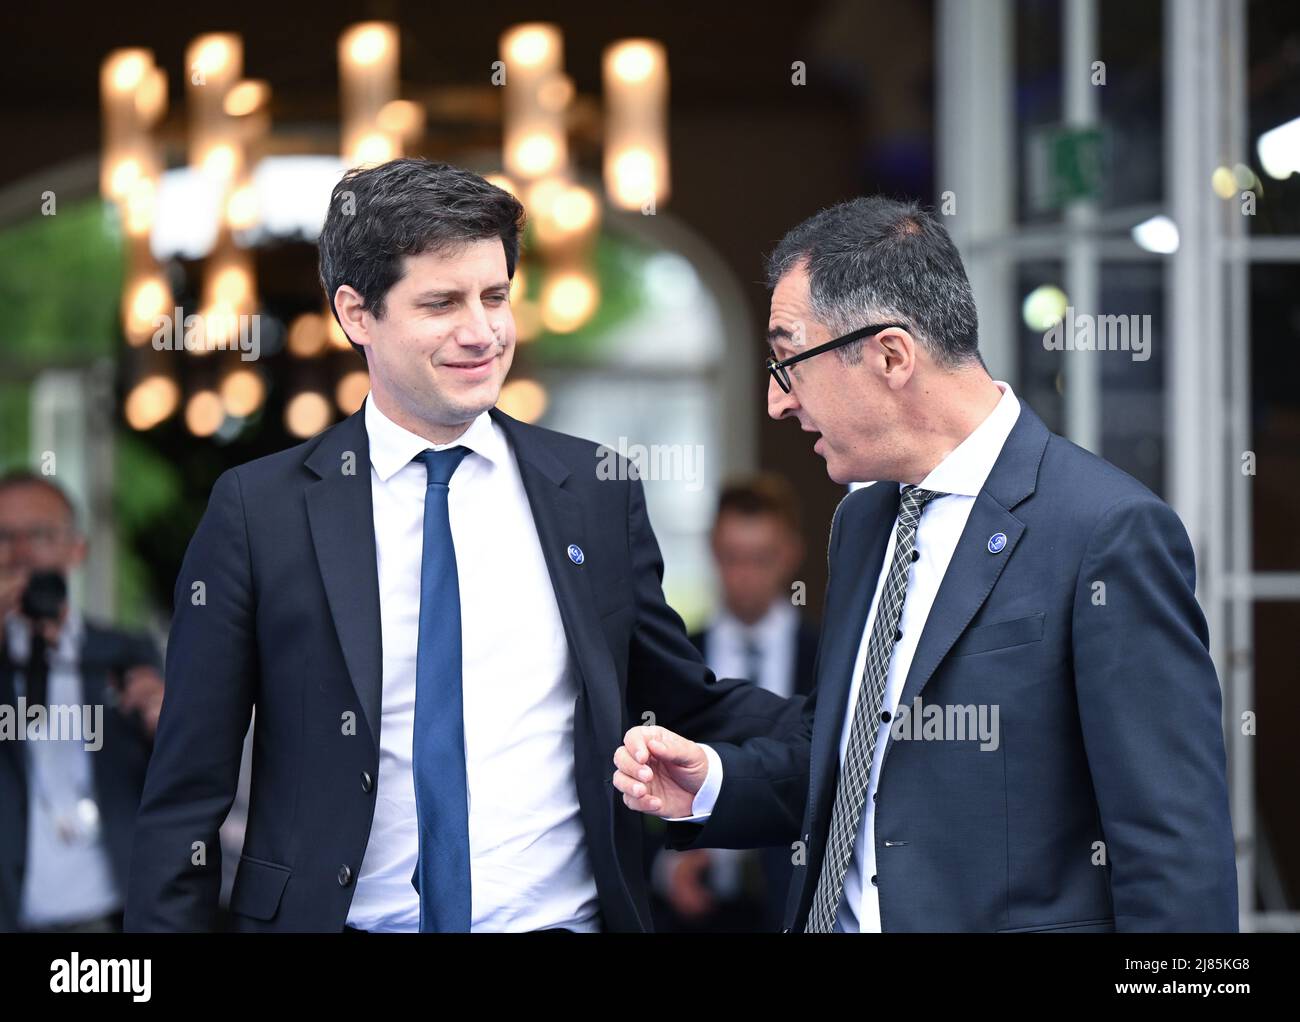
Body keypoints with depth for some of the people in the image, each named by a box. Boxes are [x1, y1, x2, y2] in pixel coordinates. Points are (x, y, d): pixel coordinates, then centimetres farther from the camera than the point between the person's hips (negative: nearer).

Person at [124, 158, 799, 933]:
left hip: (561, 917, 2)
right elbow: (189, 791, -3)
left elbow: (690, 705, 12)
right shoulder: (261, 512, -4)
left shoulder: (596, 493, 3)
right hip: (343, 919, -2)